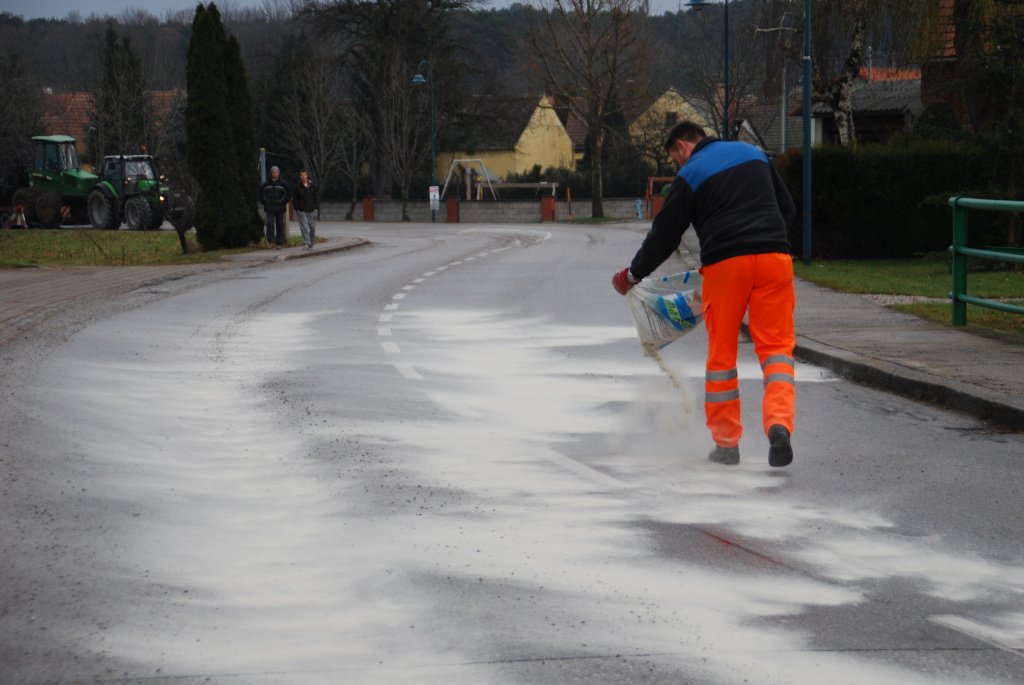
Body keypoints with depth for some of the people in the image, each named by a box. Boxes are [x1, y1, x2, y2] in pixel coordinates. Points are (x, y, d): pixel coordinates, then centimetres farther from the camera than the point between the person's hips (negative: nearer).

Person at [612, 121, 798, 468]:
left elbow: (664, 235, 6)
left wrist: (632, 275, 19)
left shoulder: (690, 175, 3)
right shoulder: (754, 154, 18)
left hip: (725, 263, -3)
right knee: (776, 346, 2)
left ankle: (726, 443, 14)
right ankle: (779, 423, -21)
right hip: (774, 257, 3)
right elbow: (788, 208, 24)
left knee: (722, 354, 9)